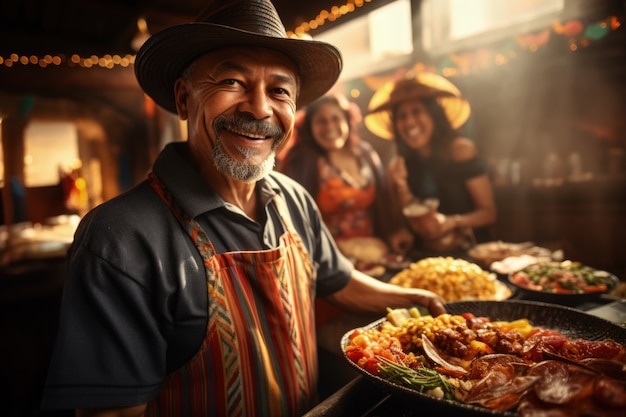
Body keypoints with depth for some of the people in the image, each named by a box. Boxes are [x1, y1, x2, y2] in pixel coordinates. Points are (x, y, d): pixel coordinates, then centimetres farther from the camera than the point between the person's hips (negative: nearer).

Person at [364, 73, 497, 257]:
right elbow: (414, 224, 1)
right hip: (426, 257, 2)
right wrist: (401, 186, -11)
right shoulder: (400, 164, 3)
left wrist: (452, 222, -20)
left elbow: (489, 212, -4)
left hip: (470, 251, -2)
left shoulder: (460, 149, -4)